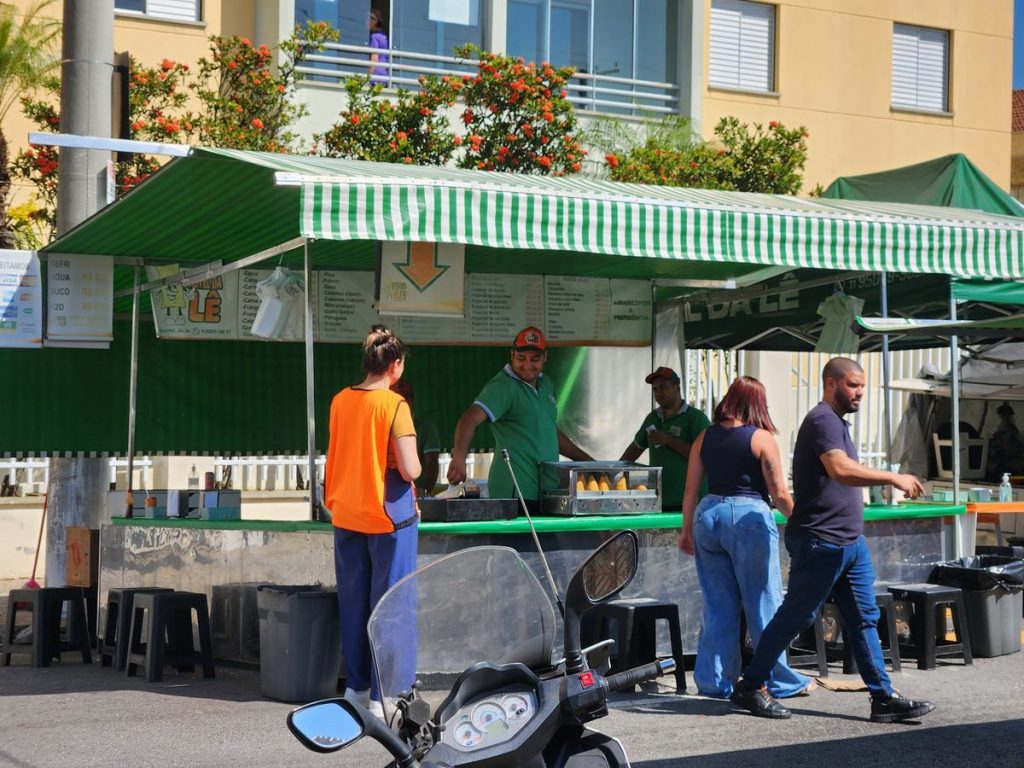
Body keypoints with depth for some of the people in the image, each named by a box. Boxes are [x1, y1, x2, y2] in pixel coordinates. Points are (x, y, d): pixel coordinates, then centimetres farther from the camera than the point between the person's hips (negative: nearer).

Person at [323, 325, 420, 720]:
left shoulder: (340, 401, 2)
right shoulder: (394, 405, -16)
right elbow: (409, 470, -19)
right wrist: (415, 466, 2)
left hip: (346, 516, 6)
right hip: (388, 517, -6)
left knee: (353, 603, 14)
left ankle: (356, 686, 22)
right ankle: (384, 696, 2)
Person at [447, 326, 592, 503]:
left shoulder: (546, 385, 16)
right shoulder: (502, 387, -10)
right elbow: (470, 419, -26)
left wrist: (588, 461, 29)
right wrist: (459, 457, -42)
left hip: (546, 492, 8)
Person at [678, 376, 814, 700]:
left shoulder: (705, 437, 7)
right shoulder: (762, 438, -6)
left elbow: (691, 489, 7)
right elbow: (780, 495, -7)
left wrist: (687, 529, 15)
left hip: (709, 515, 4)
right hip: (751, 517, -4)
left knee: (717, 606, 11)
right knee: (763, 604, 4)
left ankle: (714, 681, 14)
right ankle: (781, 682, 13)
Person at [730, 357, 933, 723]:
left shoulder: (837, 422, 19)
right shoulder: (823, 420, -15)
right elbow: (841, 470, -30)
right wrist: (893, 478, -29)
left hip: (850, 541, 10)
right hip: (820, 541, -10)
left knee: (864, 619, 7)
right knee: (795, 617, -2)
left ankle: (884, 697, 8)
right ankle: (749, 687, 9)